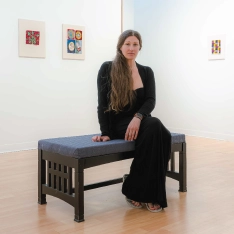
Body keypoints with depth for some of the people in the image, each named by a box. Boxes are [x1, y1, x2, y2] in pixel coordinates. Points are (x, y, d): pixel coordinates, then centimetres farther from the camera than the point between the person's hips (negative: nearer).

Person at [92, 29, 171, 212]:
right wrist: (105, 133, -13)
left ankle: (136, 190, -18)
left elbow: (150, 101, -5)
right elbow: (103, 103, -5)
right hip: (119, 123, -4)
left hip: (140, 121, 4)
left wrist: (138, 117, -25)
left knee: (161, 134, -32)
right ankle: (147, 193, -22)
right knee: (155, 128, -33)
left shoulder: (146, 72, 9)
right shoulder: (107, 69, -1)